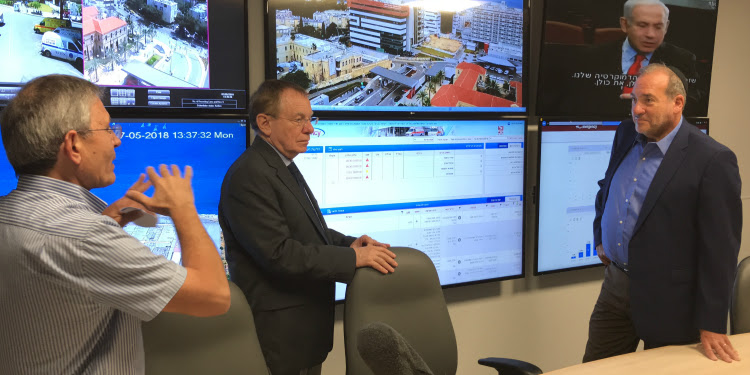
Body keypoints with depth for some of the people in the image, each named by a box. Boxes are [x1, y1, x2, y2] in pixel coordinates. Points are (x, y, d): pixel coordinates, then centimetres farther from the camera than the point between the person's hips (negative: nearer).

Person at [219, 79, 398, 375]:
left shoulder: (282, 165, 11)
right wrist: (354, 258, -21)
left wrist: (348, 243, 1)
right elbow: (280, 254, -25)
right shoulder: (249, 175, -20)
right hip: (281, 332, -9)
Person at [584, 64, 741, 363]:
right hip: (615, 285, 6)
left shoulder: (713, 160, -17)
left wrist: (711, 324, -15)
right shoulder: (626, 135, 4)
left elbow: (720, 247, -16)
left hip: (668, 302, -6)